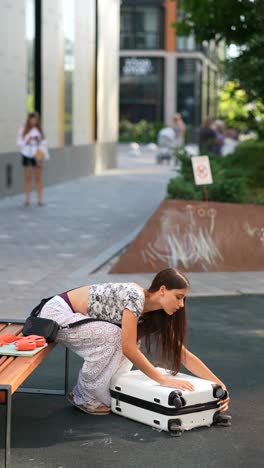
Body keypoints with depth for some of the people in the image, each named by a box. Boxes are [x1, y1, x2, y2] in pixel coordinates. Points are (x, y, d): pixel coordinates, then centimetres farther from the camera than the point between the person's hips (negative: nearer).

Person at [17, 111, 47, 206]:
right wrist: (26, 142, -15)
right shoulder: (23, 130, 1)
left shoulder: (39, 130, 4)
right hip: (26, 155, 0)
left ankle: (40, 199, 1)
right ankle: (27, 199, 7)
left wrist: (39, 140, -12)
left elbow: (44, 143, 6)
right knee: (27, 177, 3)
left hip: (37, 156, 0)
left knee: (38, 177, -1)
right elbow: (18, 143, 0)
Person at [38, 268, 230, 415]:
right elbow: (129, 348, -30)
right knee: (113, 335, -24)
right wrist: (163, 380, -28)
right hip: (56, 313, -8)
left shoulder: (155, 314, 0)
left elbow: (184, 354, 0)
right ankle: (85, 398, -8)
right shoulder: (135, 296, -26)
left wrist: (218, 384, -5)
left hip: (72, 317, 8)